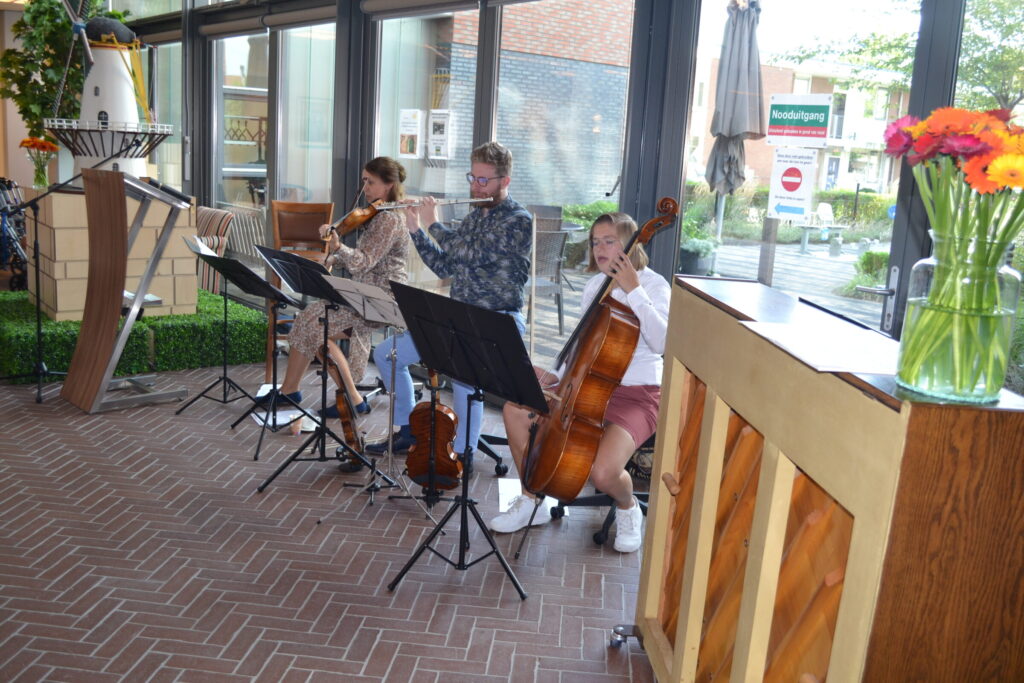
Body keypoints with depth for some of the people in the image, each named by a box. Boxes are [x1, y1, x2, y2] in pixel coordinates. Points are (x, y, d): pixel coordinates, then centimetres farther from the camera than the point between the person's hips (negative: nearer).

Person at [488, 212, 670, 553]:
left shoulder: (653, 285, -9)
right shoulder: (594, 286, 9)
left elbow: (660, 341, -27)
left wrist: (633, 291, -29)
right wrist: (556, 376, 3)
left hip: (637, 396, -7)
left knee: (602, 472, -30)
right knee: (516, 409, -4)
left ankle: (628, 508, 10)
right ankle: (533, 501, 12)